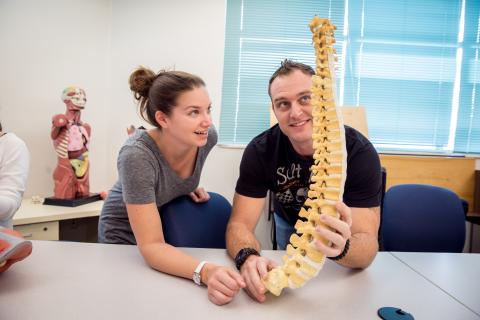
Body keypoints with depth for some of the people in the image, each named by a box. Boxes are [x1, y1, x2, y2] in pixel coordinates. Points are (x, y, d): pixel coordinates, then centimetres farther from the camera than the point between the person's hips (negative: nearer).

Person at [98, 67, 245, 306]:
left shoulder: (207, 137, -22)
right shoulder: (136, 156, -37)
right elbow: (151, 246, -36)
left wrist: (188, 185, -10)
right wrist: (206, 272, -50)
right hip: (126, 237, -4)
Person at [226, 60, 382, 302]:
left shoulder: (359, 152, -32)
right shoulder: (260, 150, -27)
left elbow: (368, 245, -36)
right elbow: (240, 223, -29)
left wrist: (343, 248, -60)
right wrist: (248, 257, -52)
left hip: (339, 229, -1)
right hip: (290, 223, 2)